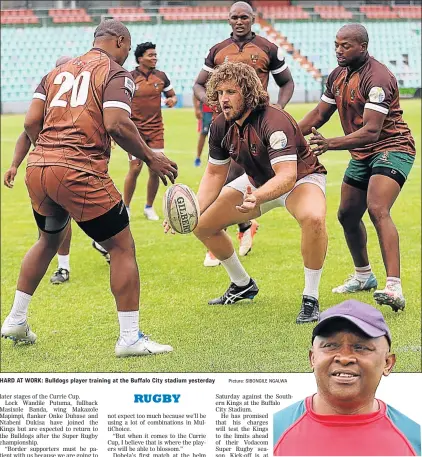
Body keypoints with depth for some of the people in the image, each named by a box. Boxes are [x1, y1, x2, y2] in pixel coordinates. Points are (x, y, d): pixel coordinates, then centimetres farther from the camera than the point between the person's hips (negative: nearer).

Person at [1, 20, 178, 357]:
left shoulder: (57, 72, 20)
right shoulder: (115, 73, 1)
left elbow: (31, 122, 12)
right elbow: (116, 125, -14)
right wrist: (151, 158, -3)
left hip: (38, 167, 7)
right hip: (79, 173, -7)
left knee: (49, 240, 30)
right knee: (122, 247, 4)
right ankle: (130, 338, 2)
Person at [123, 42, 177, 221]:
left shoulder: (161, 76, 4)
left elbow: (172, 95, 16)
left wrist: (172, 100, -7)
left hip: (156, 129, 3)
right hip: (135, 129, -3)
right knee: (135, 168, -7)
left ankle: (149, 207, 17)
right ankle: (125, 207, 8)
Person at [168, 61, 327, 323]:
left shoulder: (274, 122, -34)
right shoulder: (221, 127, -13)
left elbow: (287, 176, -43)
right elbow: (215, 173, 0)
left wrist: (257, 197, -61)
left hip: (301, 177, -7)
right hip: (258, 181, 7)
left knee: (313, 218, -41)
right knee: (203, 225, 3)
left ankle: (311, 299, -23)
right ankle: (242, 285, 27)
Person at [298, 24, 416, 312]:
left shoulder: (377, 78, -23)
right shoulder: (338, 76, 5)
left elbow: (371, 130, -30)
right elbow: (319, 114, 16)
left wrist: (330, 144, -38)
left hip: (391, 148, -9)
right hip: (362, 155, 9)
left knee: (378, 210, -28)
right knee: (347, 215, 14)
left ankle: (394, 289, -36)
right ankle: (364, 276, 38)